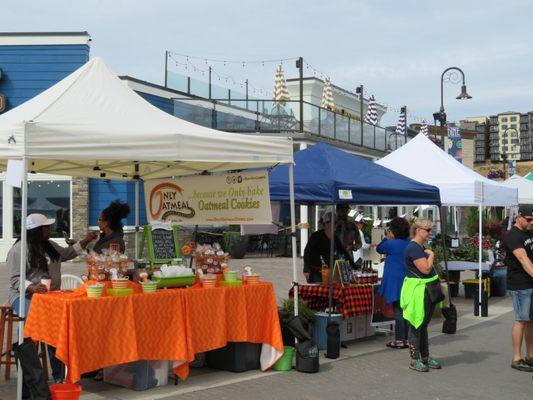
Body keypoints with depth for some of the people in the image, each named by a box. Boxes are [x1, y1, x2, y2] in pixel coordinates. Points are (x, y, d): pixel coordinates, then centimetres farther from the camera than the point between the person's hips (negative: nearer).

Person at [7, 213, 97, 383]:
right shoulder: (19, 250, -5)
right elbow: (15, 279, -11)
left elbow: (67, 253, 36)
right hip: (25, 296, -6)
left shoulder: (50, 245, 17)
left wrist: (86, 240, 30)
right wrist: (33, 288, -28)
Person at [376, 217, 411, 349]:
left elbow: (379, 248, 0)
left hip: (396, 282, -6)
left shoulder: (392, 244, -16)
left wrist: (387, 238, 11)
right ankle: (408, 339, 17)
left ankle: (399, 340, 3)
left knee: (398, 311, -1)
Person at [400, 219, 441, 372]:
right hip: (417, 291, -10)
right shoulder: (413, 248, -18)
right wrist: (431, 255, -9)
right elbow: (425, 268, -23)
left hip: (427, 290, 10)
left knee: (424, 325, 15)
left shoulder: (421, 248, 15)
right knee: (416, 325, -2)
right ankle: (414, 360, 5)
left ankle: (425, 357, 23)